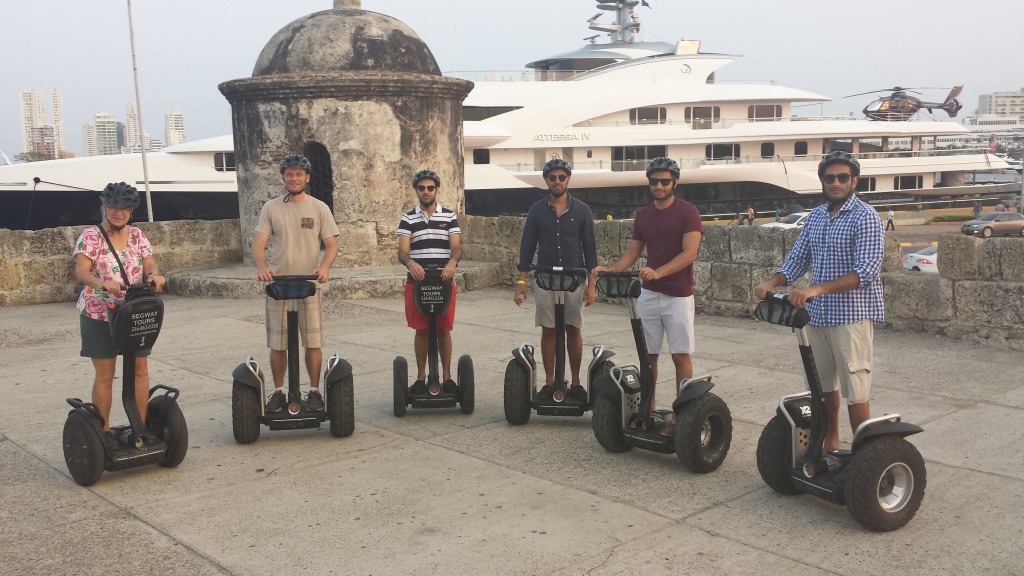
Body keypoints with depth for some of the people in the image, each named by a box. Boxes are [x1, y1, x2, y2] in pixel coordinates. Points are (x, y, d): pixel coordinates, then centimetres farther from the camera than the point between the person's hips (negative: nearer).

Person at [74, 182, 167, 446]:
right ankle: (103, 431, 12)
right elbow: (81, 271, -17)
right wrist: (101, 283, -39)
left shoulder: (137, 236, 7)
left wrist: (154, 275, -27)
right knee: (104, 374, 1)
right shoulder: (91, 236, -5)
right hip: (99, 315, -3)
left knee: (140, 369, 3)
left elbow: (150, 264, -2)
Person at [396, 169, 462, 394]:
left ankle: (447, 376, 14)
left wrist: (452, 261, -26)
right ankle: (421, 376, 15)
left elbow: (457, 247, -3)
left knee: (444, 330, 5)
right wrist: (410, 262, -27)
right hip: (416, 282, 0)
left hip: (444, 282, 0)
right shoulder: (408, 219, 5)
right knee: (421, 330, 5)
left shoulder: (449, 216, 6)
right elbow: (402, 251, -4)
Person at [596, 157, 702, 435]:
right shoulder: (642, 215, 10)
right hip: (648, 294, 5)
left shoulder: (687, 211, -8)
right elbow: (632, 252, 11)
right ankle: (648, 410, 15)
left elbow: (689, 253, -17)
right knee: (648, 354, 7)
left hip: (678, 295, -5)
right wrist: (609, 270, -8)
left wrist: (658, 272, -31)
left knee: (681, 356, -1)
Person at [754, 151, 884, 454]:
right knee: (824, 384, 16)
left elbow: (866, 271, -21)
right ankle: (830, 444, 31)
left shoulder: (865, 217, -11)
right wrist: (771, 284, -7)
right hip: (817, 314, 7)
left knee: (855, 389, -2)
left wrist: (817, 289, -30)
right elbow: (797, 259, 12)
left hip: (852, 315, -7)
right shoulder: (815, 216, 11)